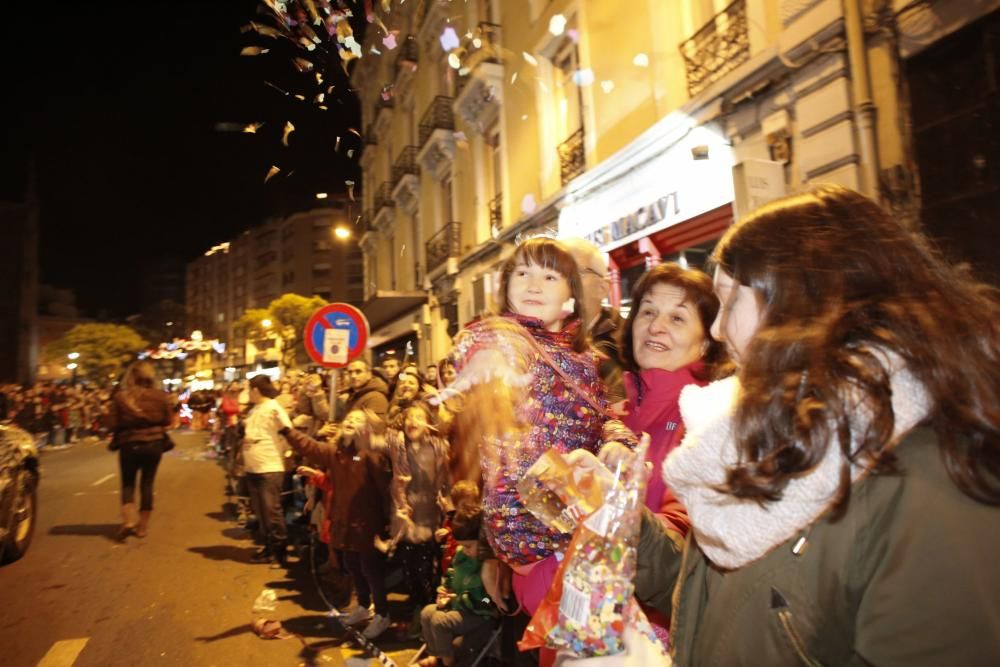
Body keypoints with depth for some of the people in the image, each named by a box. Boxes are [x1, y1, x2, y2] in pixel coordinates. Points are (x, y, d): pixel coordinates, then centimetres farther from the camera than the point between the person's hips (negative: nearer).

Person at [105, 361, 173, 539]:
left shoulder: (120, 397, -10)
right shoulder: (160, 396, -7)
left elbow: (112, 424, -9)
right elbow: (168, 420, 1)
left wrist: (126, 425, 11)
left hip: (129, 445, -1)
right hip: (154, 444, 1)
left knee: (128, 484, 14)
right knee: (147, 484, 11)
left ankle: (128, 520, -5)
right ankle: (142, 526, 15)